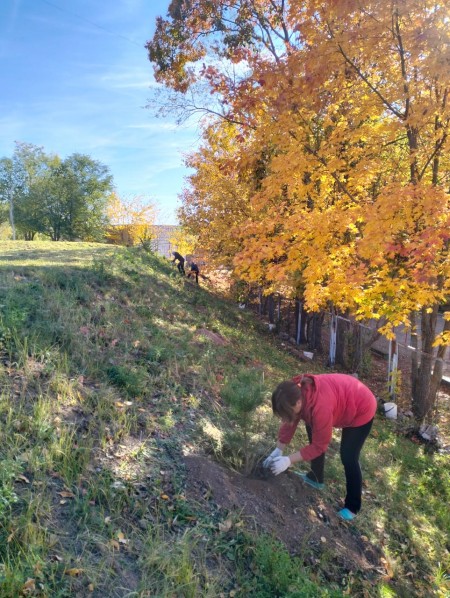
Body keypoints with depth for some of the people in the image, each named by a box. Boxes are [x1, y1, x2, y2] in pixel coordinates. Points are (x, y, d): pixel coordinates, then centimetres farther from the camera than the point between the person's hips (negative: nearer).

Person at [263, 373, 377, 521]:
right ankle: (316, 478, 32)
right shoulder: (296, 391, -20)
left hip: (361, 409, -8)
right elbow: (289, 423, -5)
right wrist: (278, 450, -9)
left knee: (348, 458, -6)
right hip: (343, 400, 8)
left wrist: (289, 460, -27)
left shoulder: (320, 407, -42)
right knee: (313, 430, 14)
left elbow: (319, 446, -28)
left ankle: (352, 507, 14)